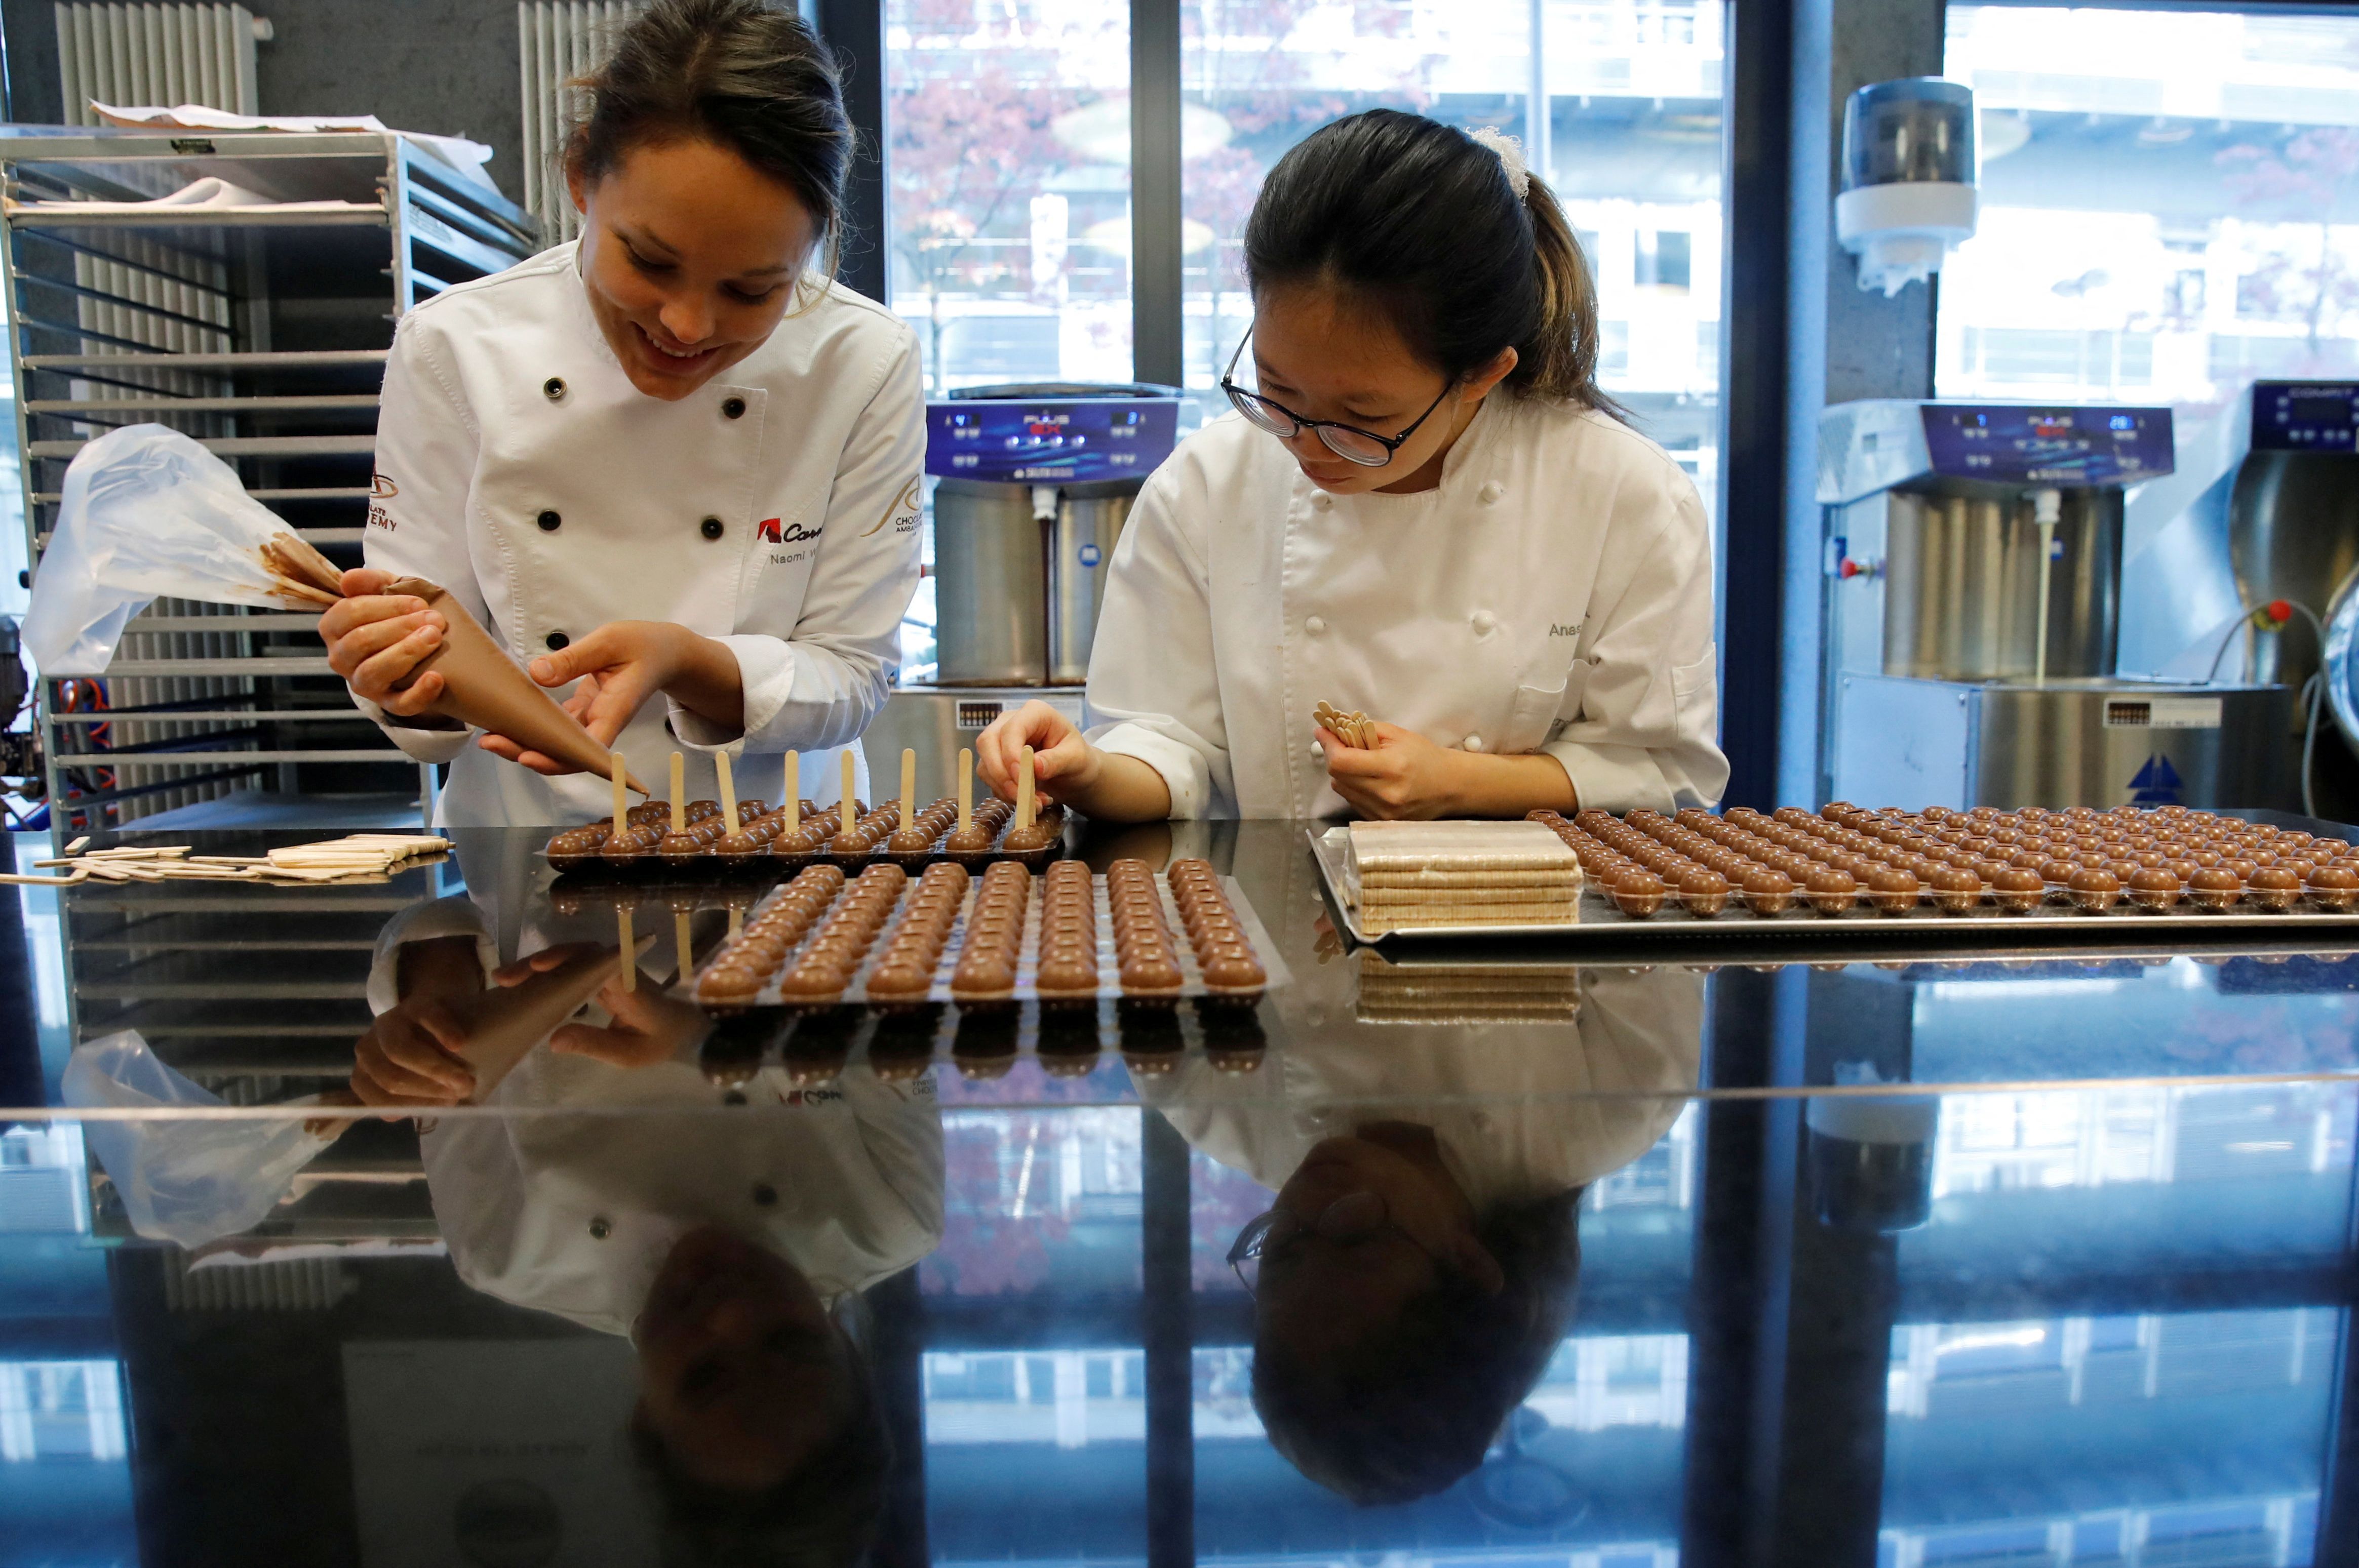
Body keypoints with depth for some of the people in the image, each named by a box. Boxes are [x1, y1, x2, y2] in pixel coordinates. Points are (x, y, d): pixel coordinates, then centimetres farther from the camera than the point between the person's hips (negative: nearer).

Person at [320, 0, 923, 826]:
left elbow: (850, 674, -6)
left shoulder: (866, 368, -11)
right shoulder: (451, 348, -7)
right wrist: (406, 677, -22)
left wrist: (683, 662, -22)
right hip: (521, 837, 2)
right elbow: (430, 703, -1)